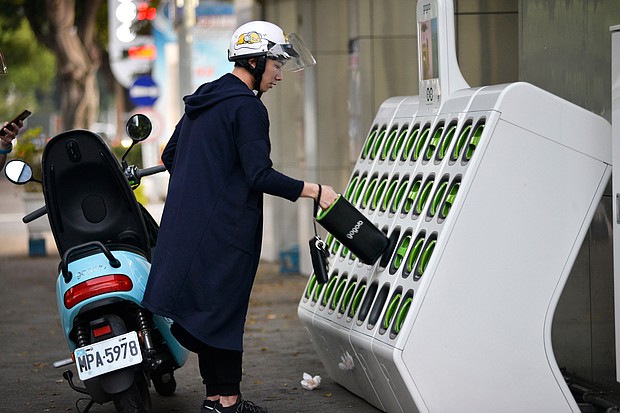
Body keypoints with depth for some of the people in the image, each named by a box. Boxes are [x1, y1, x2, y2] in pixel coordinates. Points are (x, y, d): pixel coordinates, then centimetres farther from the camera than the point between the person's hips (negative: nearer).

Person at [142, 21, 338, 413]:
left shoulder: (201, 100, 16)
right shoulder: (247, 107, -13)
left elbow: (170, 156, 22)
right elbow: (260, 176, -20)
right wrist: (313, 191, -14)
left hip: (187, 221, 9)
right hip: (226, 227, -9)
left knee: (208, 308, 12)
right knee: (224, 308, -4)